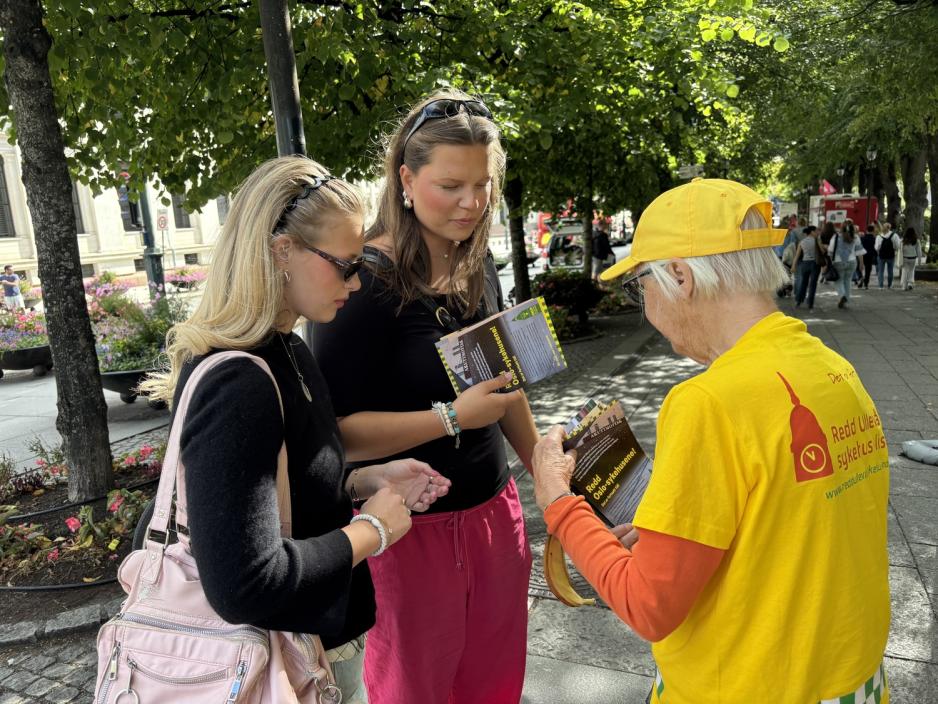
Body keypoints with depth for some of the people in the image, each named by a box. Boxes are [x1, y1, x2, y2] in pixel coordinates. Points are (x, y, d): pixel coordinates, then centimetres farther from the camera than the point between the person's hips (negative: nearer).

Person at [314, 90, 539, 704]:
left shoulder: (478, 270, 4)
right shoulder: (366, 280, -18)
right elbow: (337, 432, -20)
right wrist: (452, 417, -26)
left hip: (495, 511, 6)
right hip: (414, 530, -6)